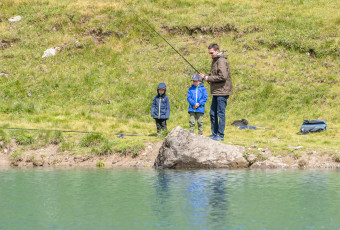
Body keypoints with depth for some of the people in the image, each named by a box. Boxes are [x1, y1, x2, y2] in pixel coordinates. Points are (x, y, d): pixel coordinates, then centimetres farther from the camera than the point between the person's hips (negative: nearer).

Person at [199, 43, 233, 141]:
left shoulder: (221, 61, -13)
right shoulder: (215, 60, 18)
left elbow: (223, 76, -22)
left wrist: (209, 78, -13)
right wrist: (206, 77, 7)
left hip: (222, 92, -10)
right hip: (216, 92, 10)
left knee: (221, 114, -5)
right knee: (213, 113, 12)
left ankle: (220, 135, -1)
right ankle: (214, 134, 19)